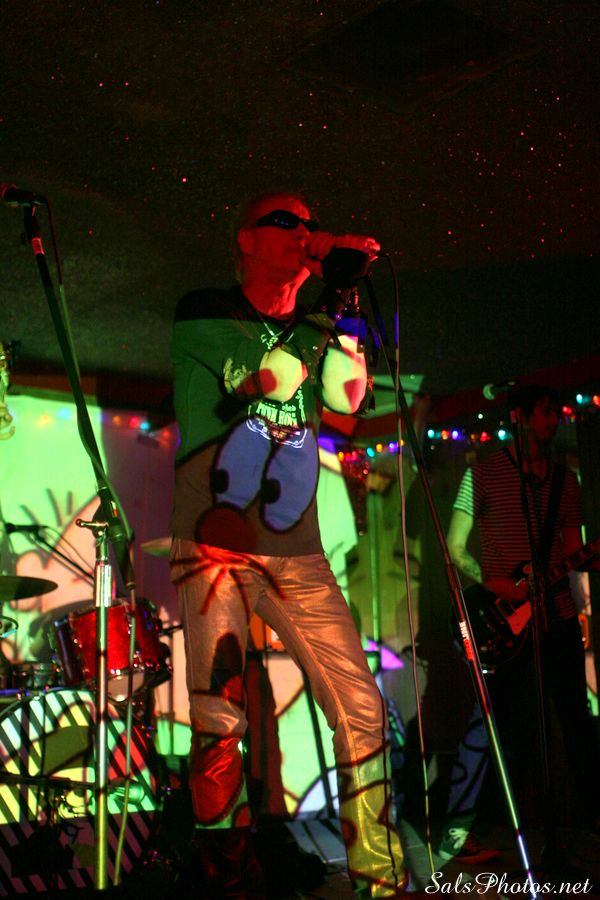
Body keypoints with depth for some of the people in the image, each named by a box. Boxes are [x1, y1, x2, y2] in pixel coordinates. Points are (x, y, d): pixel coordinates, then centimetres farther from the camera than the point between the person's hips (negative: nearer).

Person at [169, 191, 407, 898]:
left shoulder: (311, 331, 17)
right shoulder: (202, 312, 5)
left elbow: (345, 397, -1)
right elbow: (269, 377, -10)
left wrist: (346, 306, -3)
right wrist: (327, 305, -8)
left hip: (296, 556, 4)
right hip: (212, 549, -3)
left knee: (362, 708, -4)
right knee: (217, 722, -7)